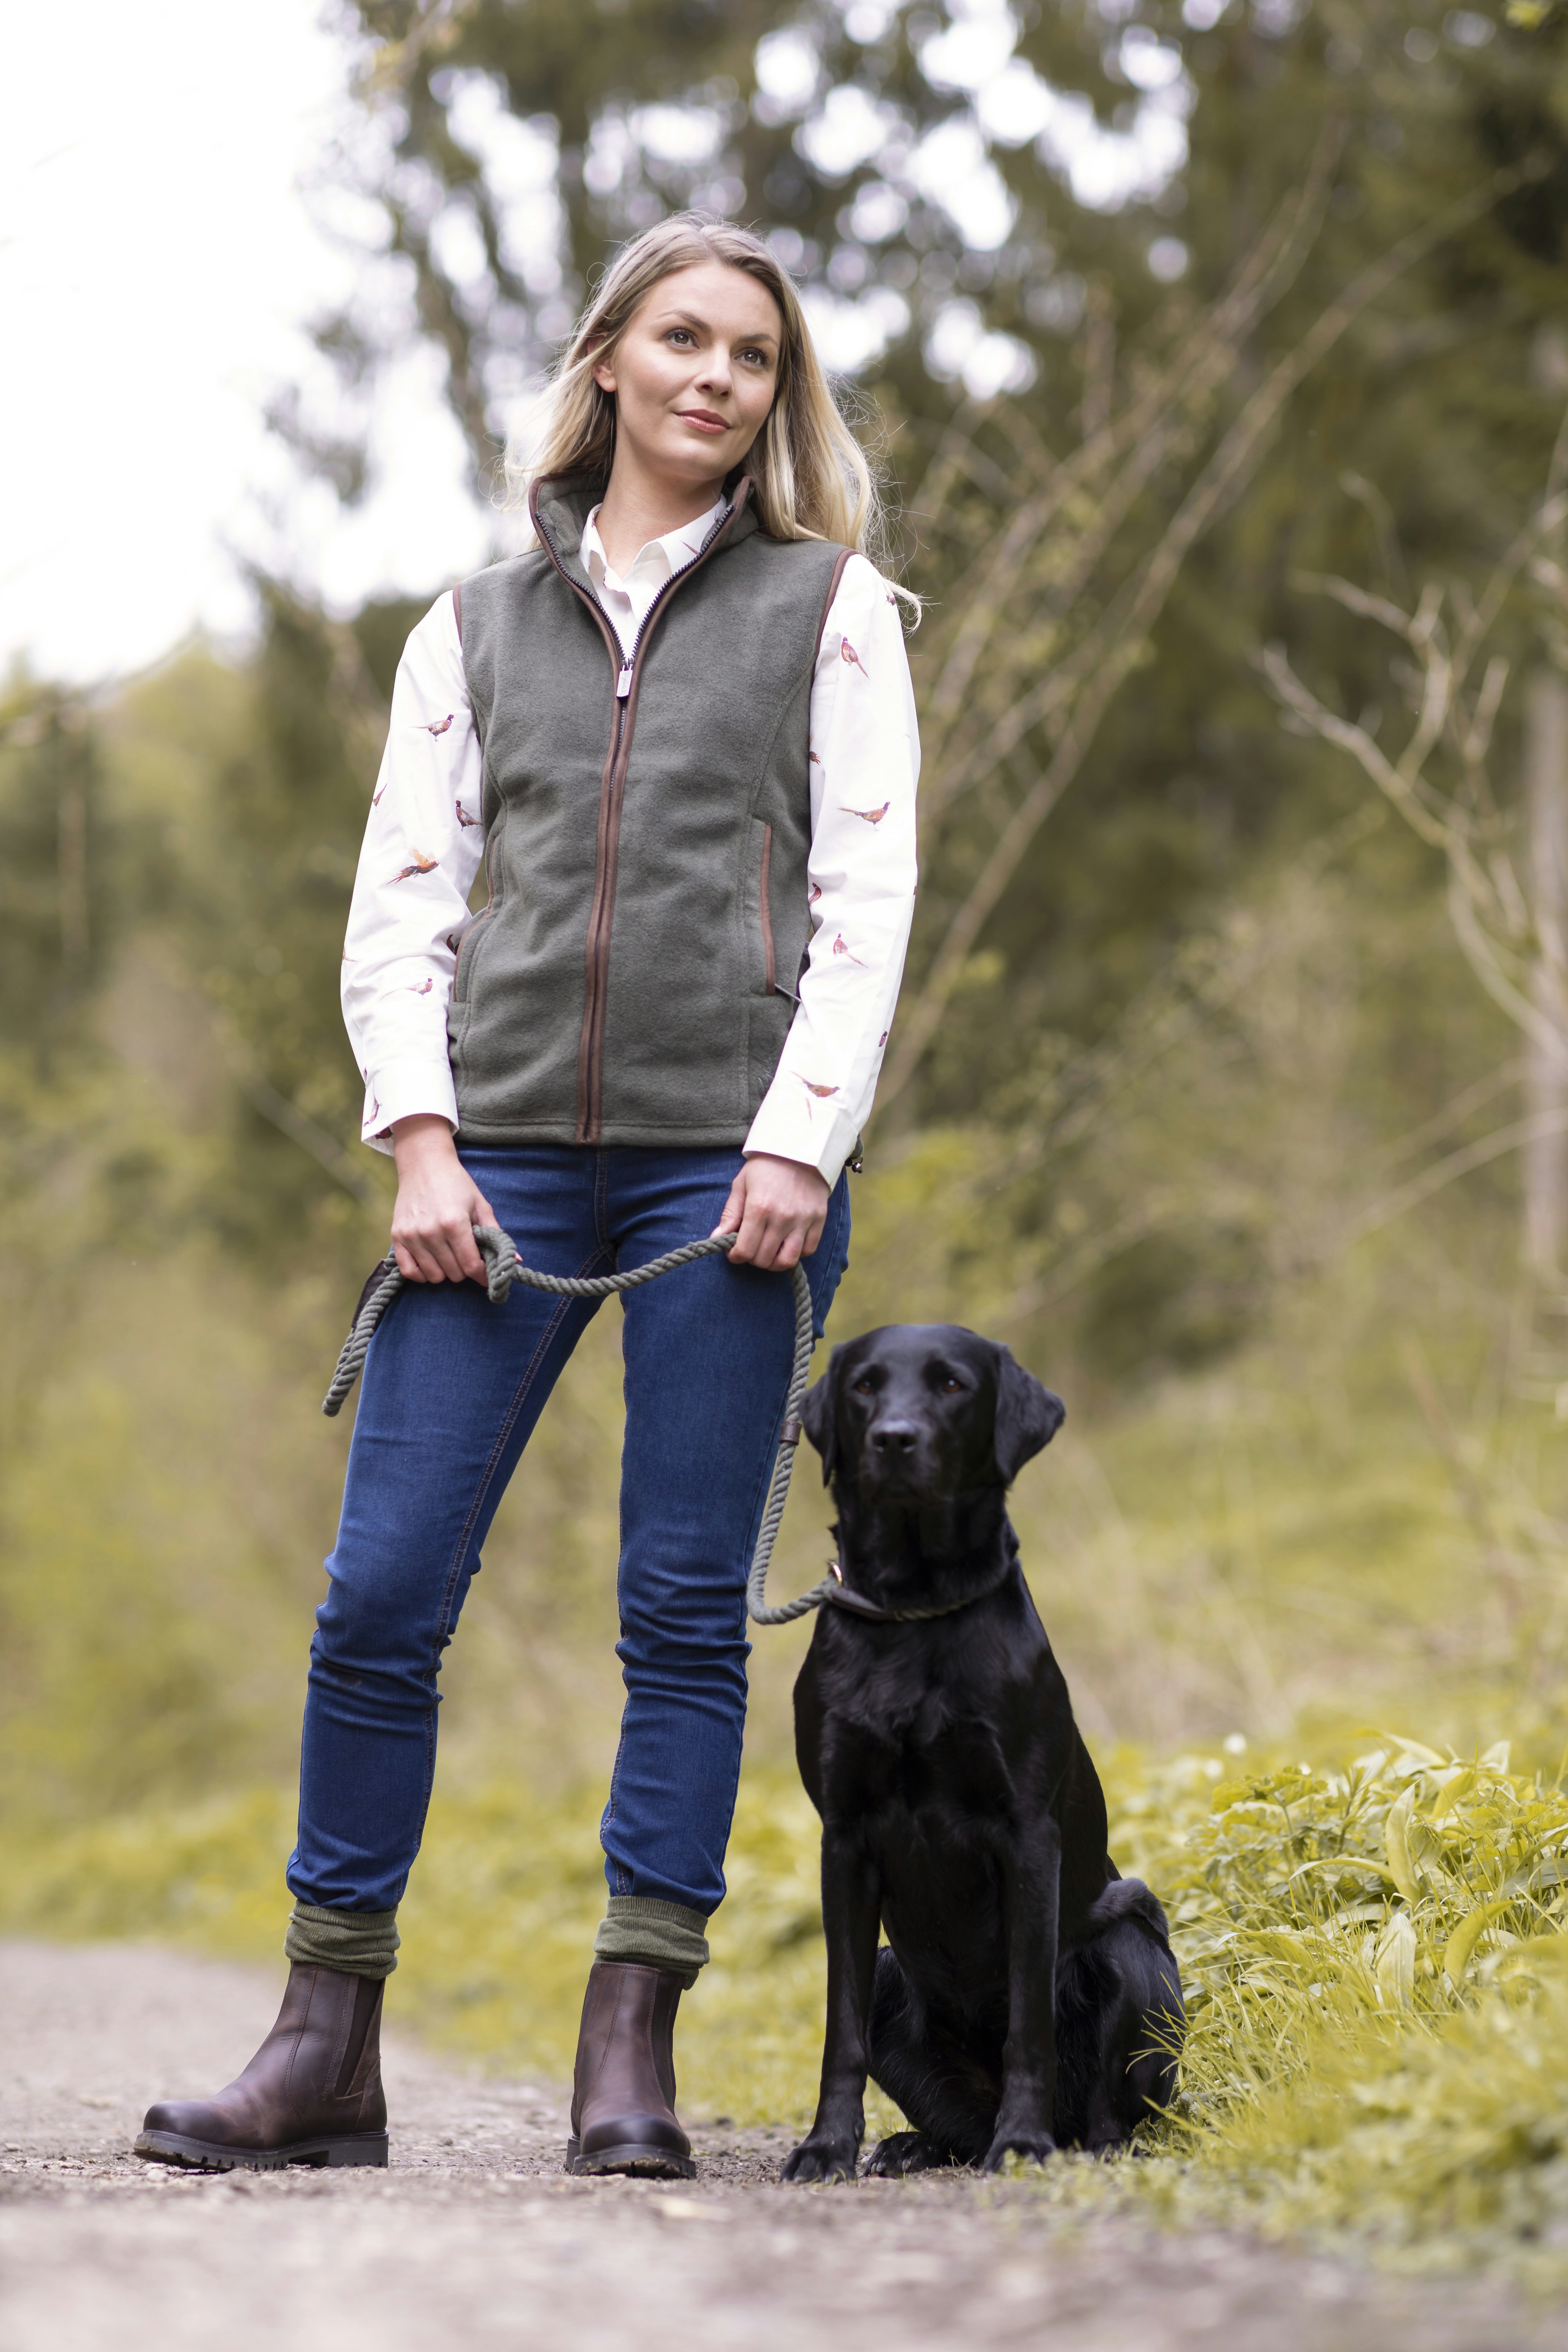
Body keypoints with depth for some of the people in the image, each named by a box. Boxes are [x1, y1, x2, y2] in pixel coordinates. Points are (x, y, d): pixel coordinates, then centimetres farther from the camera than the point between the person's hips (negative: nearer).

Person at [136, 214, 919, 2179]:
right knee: (379, 1594, -4)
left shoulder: (830, 605, 11)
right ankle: (328, 2046, 4)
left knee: (685, 1611, -3)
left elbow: (868, 894, 3)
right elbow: (398, 908, 12)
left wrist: (796, 1142, -9)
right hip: (506, 1154, 2)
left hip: (734, 1159, -2)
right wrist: (419, 1144, -3)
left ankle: (629, 2057, 2)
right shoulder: (476, 632, 17)